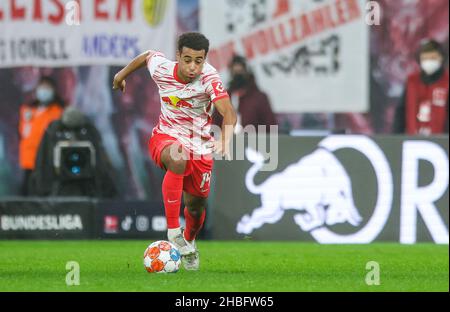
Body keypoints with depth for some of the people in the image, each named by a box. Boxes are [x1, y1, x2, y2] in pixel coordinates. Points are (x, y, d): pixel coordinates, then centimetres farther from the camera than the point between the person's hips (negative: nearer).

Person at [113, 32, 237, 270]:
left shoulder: (209, 78, -25)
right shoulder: (161, 68, -16)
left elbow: (228, 112, -38)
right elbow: (148, 55, 8)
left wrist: (225, 139, -57)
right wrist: (123, 74, 23)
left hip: (200, 146, 1)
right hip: (166, 137, -1)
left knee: (196, 205, 12)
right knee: (178, 158, -38)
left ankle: (189, 241, 49)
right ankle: (173, 232, -33)